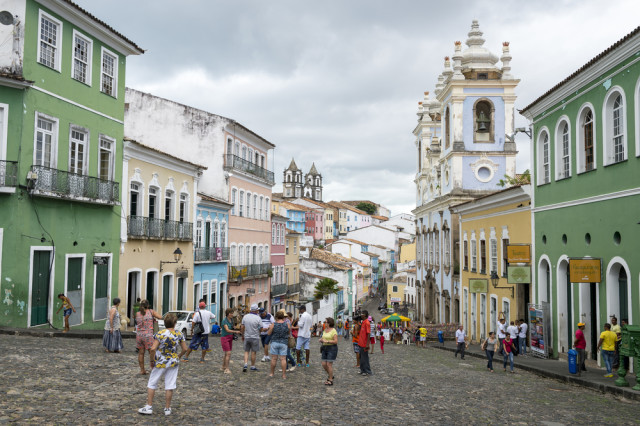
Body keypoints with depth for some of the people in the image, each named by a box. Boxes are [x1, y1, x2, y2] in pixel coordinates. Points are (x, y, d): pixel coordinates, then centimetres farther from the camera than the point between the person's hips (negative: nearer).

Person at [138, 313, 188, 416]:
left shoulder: (159, 334, -13)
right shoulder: (179, 335, -4)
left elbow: (153, 349, -19)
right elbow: (184, 349, 2)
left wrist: (152, 360, -6)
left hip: (160, 363, -2)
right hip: (173, 363, 2)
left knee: (151, 384, 13)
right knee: (169, 386, 7)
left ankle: (149, 406, 15)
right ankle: (167, 409, 13)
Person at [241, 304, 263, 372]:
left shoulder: (245, 317, -2)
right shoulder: (258, 318, -13)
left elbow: (242, 327, 2)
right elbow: (261, 329, -9)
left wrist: (243, 336, 15)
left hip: (247, 337, 3)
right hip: (255, 337, -3)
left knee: (246, 351, 12)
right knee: (253, 352, 7)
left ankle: (245, 364, -3)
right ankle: (253, 366, 14)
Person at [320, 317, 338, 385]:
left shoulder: (333, 331, -12)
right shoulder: (325, 330, 12)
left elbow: (336, 341, -17)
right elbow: (323, 339, 18)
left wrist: (327, 341, -24)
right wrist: (321, 340, -4)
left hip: (332, 348, -8)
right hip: (325, 348, 8)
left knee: (329, 365, -9)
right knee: (324, 364, 6)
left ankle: (330, 381, 2)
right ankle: (330, 376, 28)